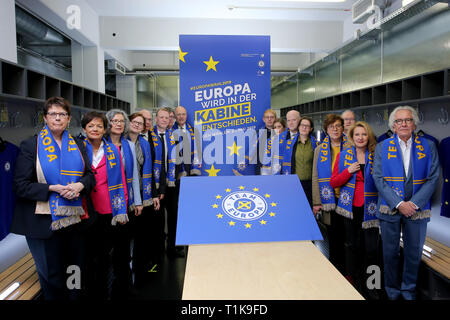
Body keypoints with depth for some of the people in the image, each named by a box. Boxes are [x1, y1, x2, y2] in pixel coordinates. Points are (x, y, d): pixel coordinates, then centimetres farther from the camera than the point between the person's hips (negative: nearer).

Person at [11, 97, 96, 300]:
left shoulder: (77, 146, 8)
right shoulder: (31, 146, -3)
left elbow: (90, 175, 10)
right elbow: (20, 185, -8)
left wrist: (79, 185, -13)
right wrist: (52, 189, -20)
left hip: (73, 218, 4)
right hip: (44, 221, -3)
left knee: (76, 270, 16)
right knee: (52, 276, 9)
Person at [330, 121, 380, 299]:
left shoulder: (376, 156, 2)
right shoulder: (343, 156, 4)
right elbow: (333, 182, 1)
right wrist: (349, 171, -12)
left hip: (369, 208, 0)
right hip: (350, 207, 1)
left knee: (371, 247, -1)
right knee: (352, 245, 10)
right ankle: (353, 282, 26)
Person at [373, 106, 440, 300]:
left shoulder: (428, 147, 3)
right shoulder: (382, 148, 1)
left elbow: (433, 178, -2)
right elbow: (379, 178, -6)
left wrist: (414, 203, -14)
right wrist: (399, 203, -14)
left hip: (417, 209, 1)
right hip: (390, 209, 0)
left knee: (414, 253, 12)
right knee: (390, 253, 10)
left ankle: (409, 290, 31)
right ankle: (392, 291, 28)